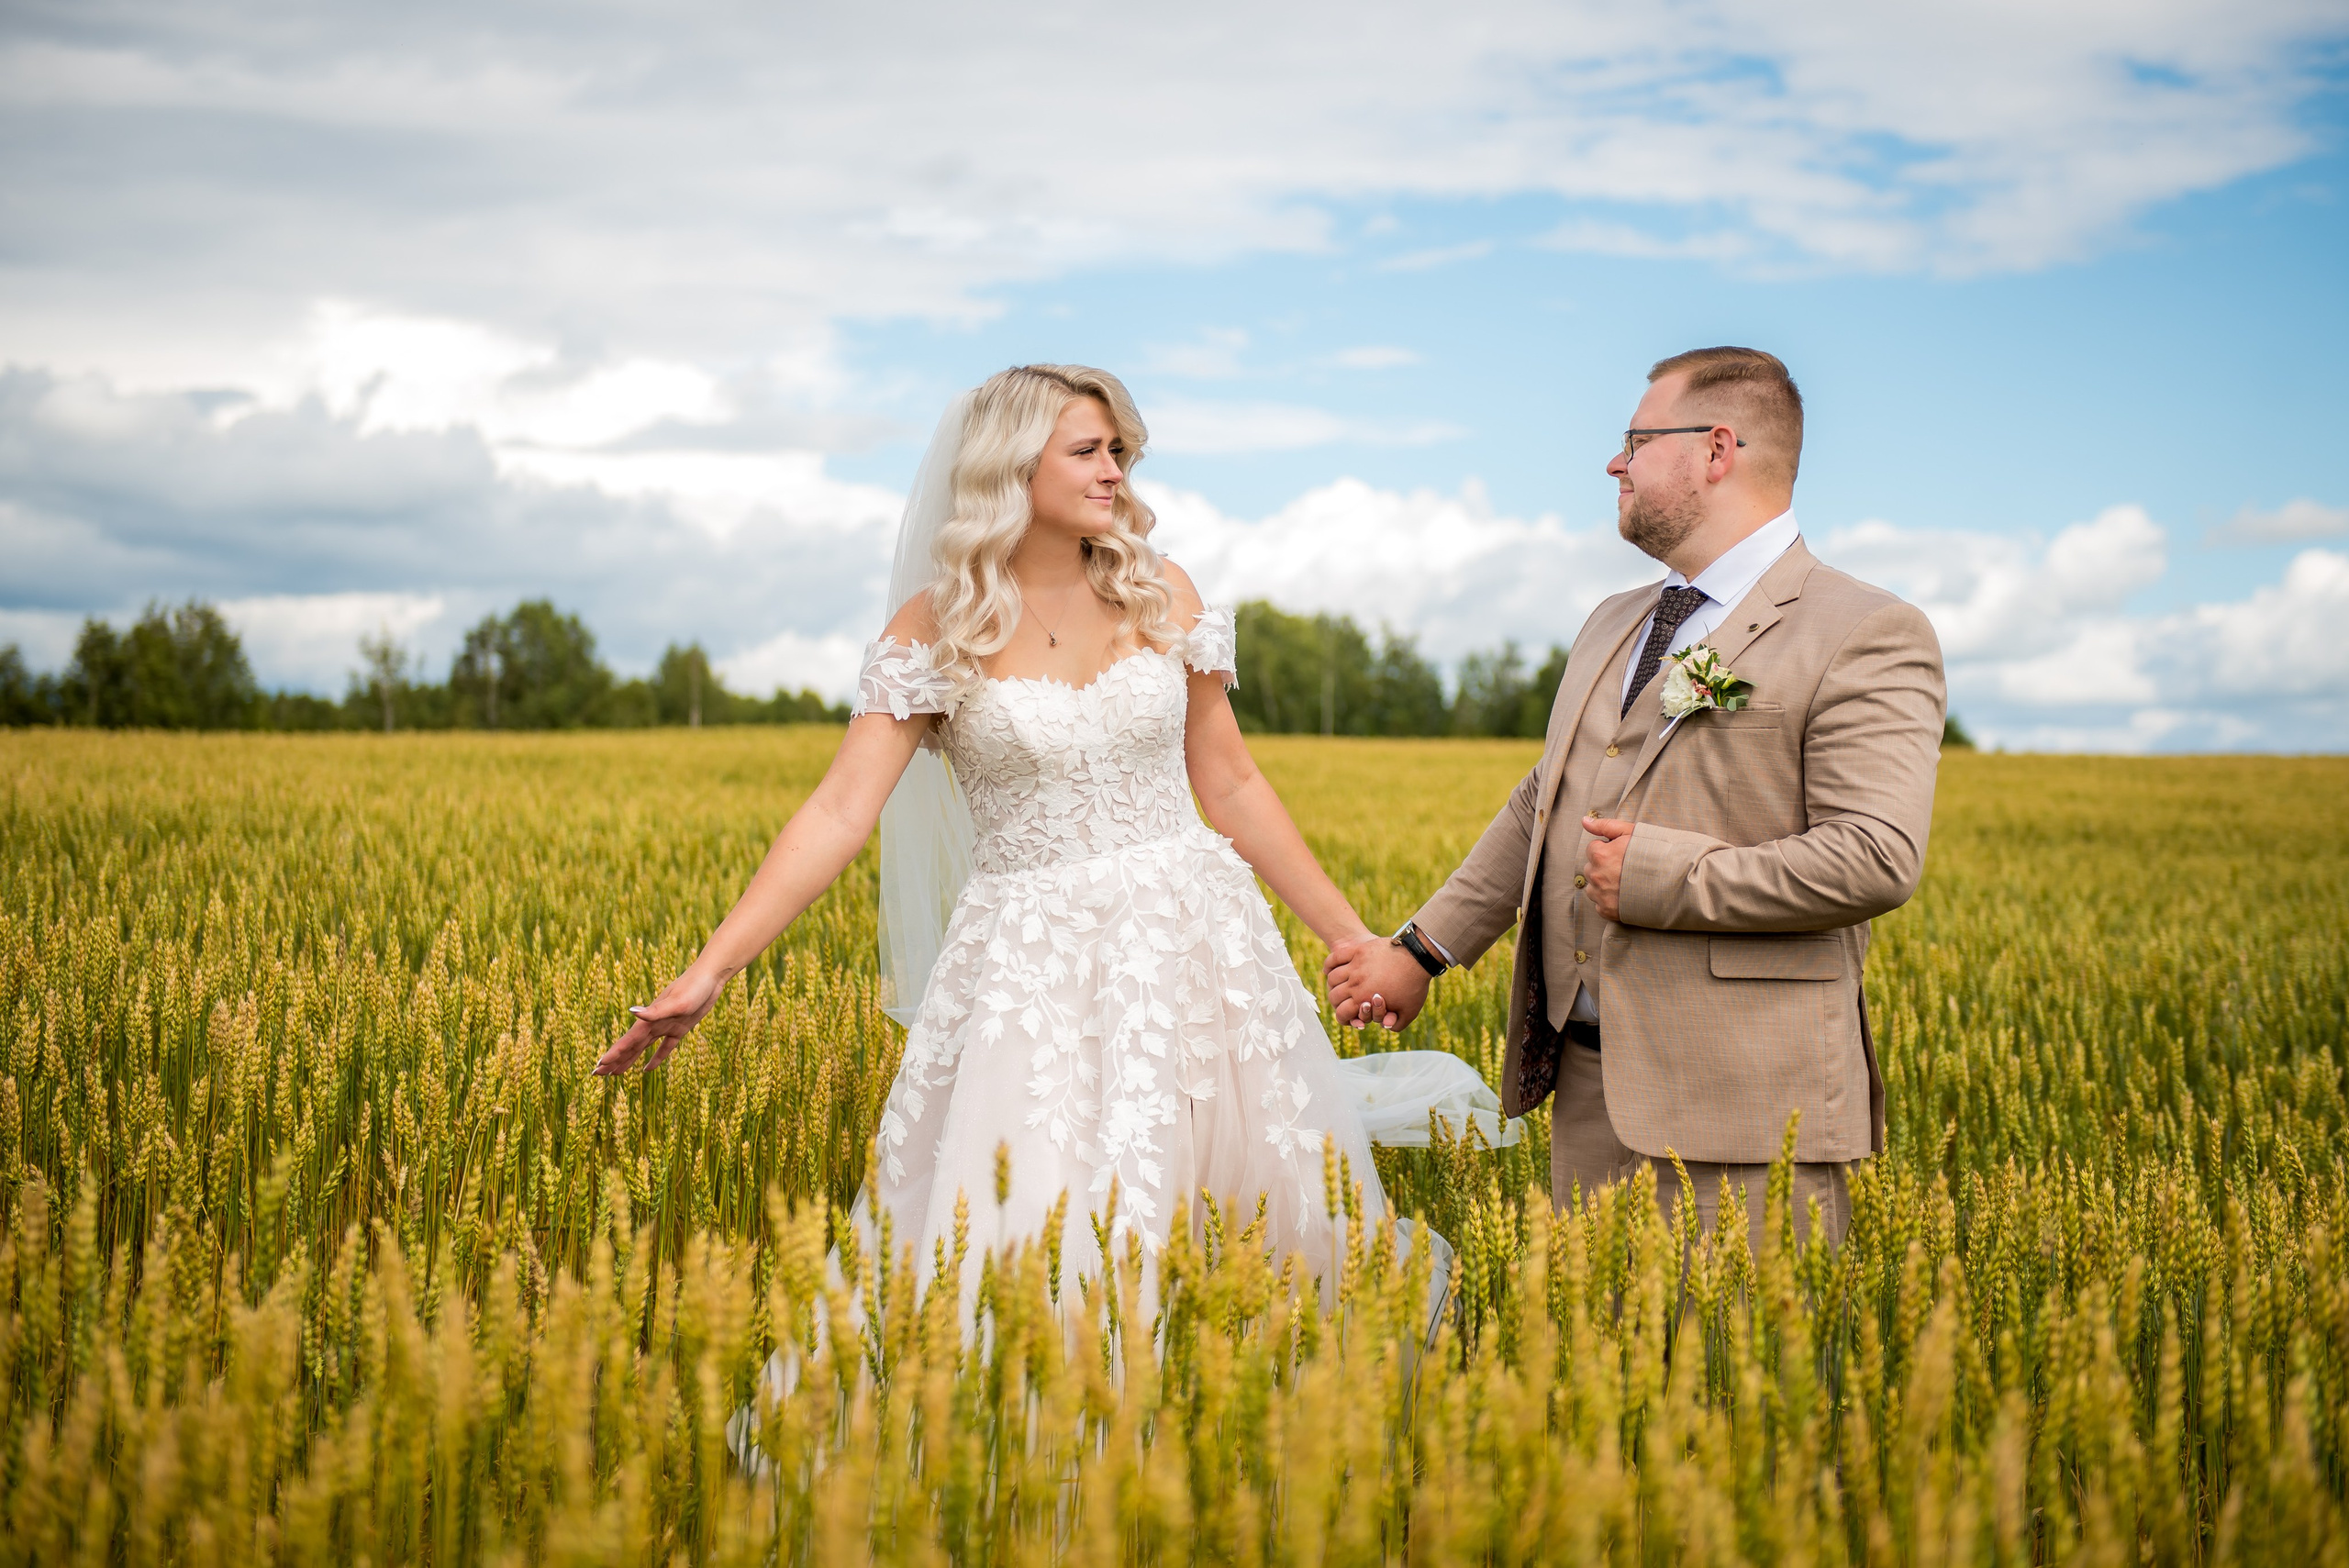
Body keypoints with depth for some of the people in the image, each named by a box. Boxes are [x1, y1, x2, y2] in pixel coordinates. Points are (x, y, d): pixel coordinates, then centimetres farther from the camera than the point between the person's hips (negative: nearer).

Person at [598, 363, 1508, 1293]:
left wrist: (1348, 938, 10)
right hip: (1029, 965, -2)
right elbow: (840, 811, -8)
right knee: (1022, 1243, -6)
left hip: (1188, 944, 2)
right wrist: (709, 971, -17)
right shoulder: (935, 625, -1)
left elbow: (1231, 786, 12)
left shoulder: (1161, 595, 6)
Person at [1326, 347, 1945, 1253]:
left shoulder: (1868, 638, -8)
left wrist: (1658, 875, -16)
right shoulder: (1613, 626, 19)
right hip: (1587, 1080, 7)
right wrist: (1421, 951, 21)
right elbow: (1539, 809, 26)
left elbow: (1876, 860, -20)